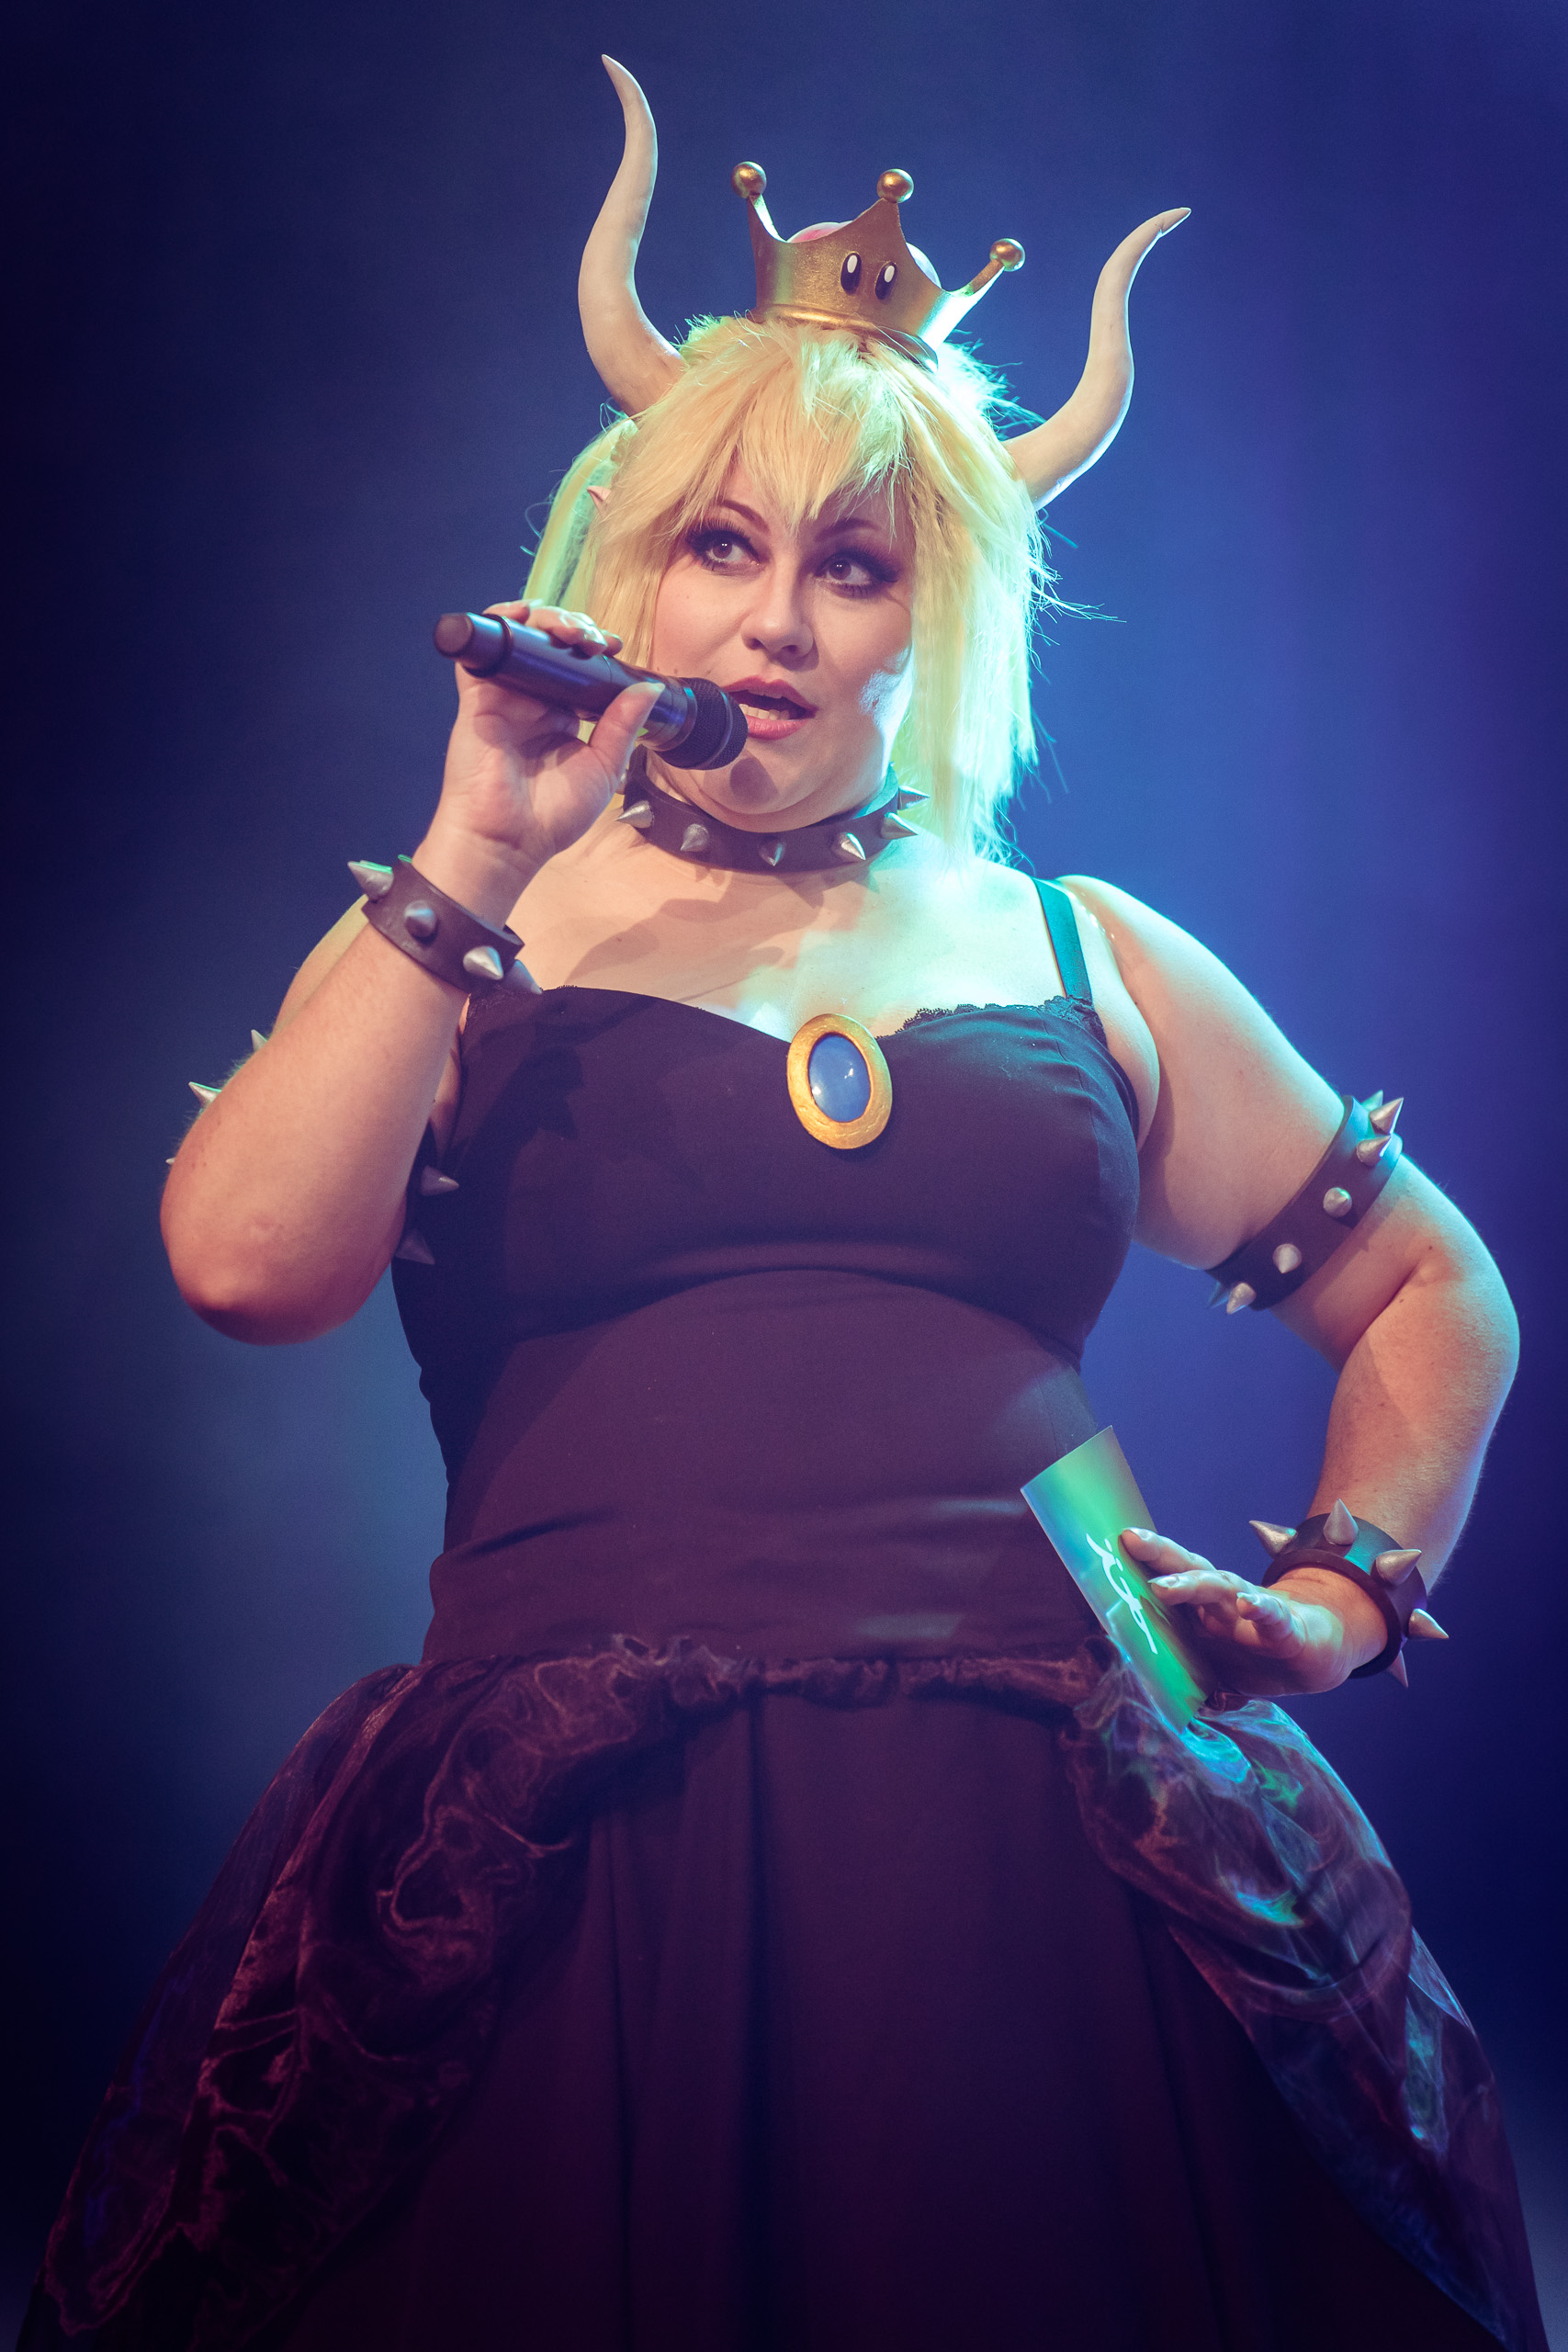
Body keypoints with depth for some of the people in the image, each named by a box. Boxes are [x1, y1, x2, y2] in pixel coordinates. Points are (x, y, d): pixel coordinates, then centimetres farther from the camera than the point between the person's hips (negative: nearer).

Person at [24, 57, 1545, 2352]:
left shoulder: (1085, 956, 18)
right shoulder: (461, 939, 13)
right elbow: (247, 1263, -7)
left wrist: (1344, 1590, 11)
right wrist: (479, 859, -4)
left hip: (1057, 1861, 2)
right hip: (577, 1877, -1)